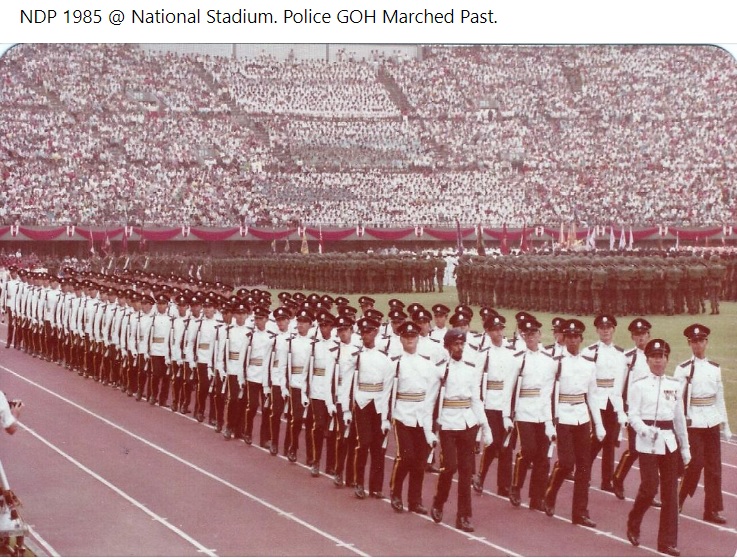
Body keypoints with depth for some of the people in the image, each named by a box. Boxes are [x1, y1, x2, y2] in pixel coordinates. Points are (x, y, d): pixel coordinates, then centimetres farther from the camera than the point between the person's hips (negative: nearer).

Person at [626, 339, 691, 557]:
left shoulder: (675, 385, 9)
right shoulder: (640, 385, -1)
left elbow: (680, 418, 13)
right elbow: (633, 415, -4)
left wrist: (685, 447, 13)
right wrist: (645, 430, -23)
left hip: (669, 442, 4)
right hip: (647, 443, -4)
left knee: (670, 492, 2)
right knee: (649, 487, -10)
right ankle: (633, 525, 18)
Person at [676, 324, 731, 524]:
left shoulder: (715, 368, 9)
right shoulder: (683, 369, -5)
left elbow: (720, 398, 14)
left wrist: (725, 425, 14)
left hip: (712, 423, 4)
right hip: (693, 423, -4)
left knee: (714, 466, 3)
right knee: (696, 463, -10)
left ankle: (712, 510, 8)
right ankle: (680, 498, 14)